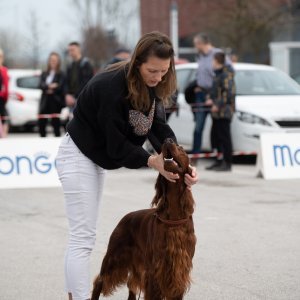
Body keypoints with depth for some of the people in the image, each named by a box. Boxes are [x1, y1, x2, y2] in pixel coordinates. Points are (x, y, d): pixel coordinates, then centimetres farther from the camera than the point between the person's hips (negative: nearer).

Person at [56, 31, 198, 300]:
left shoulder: (151, 86, -5)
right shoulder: (112, 86, -29)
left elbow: (159, 128, -11)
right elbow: (116, 144, -26)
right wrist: (152, 162, -35)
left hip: (96, 160, 9)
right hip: (78, 156, -9)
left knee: (83, 235, 13)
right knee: (83, 237, -12)